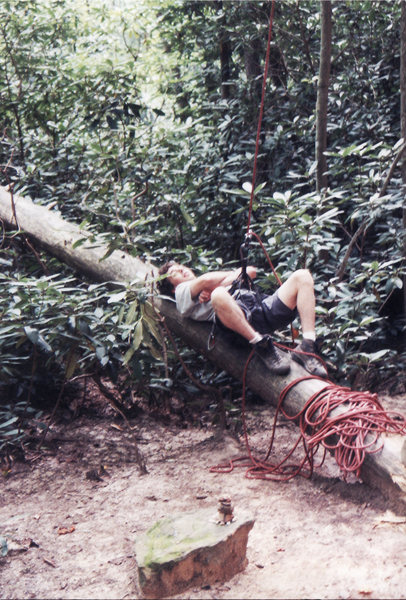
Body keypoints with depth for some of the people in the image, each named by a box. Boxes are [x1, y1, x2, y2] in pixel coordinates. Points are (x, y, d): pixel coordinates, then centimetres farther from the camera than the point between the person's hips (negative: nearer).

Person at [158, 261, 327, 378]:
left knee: (302, 276, -11)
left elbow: (251, 271, 25)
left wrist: (214, 286, 9)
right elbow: (205, 280, 3)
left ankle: (307, 346, -24)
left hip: (264, 306, 7)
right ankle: (262, 346, -33)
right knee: (219, 295, -40)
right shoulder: (182, 291, 25)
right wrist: (233, 274, 22)